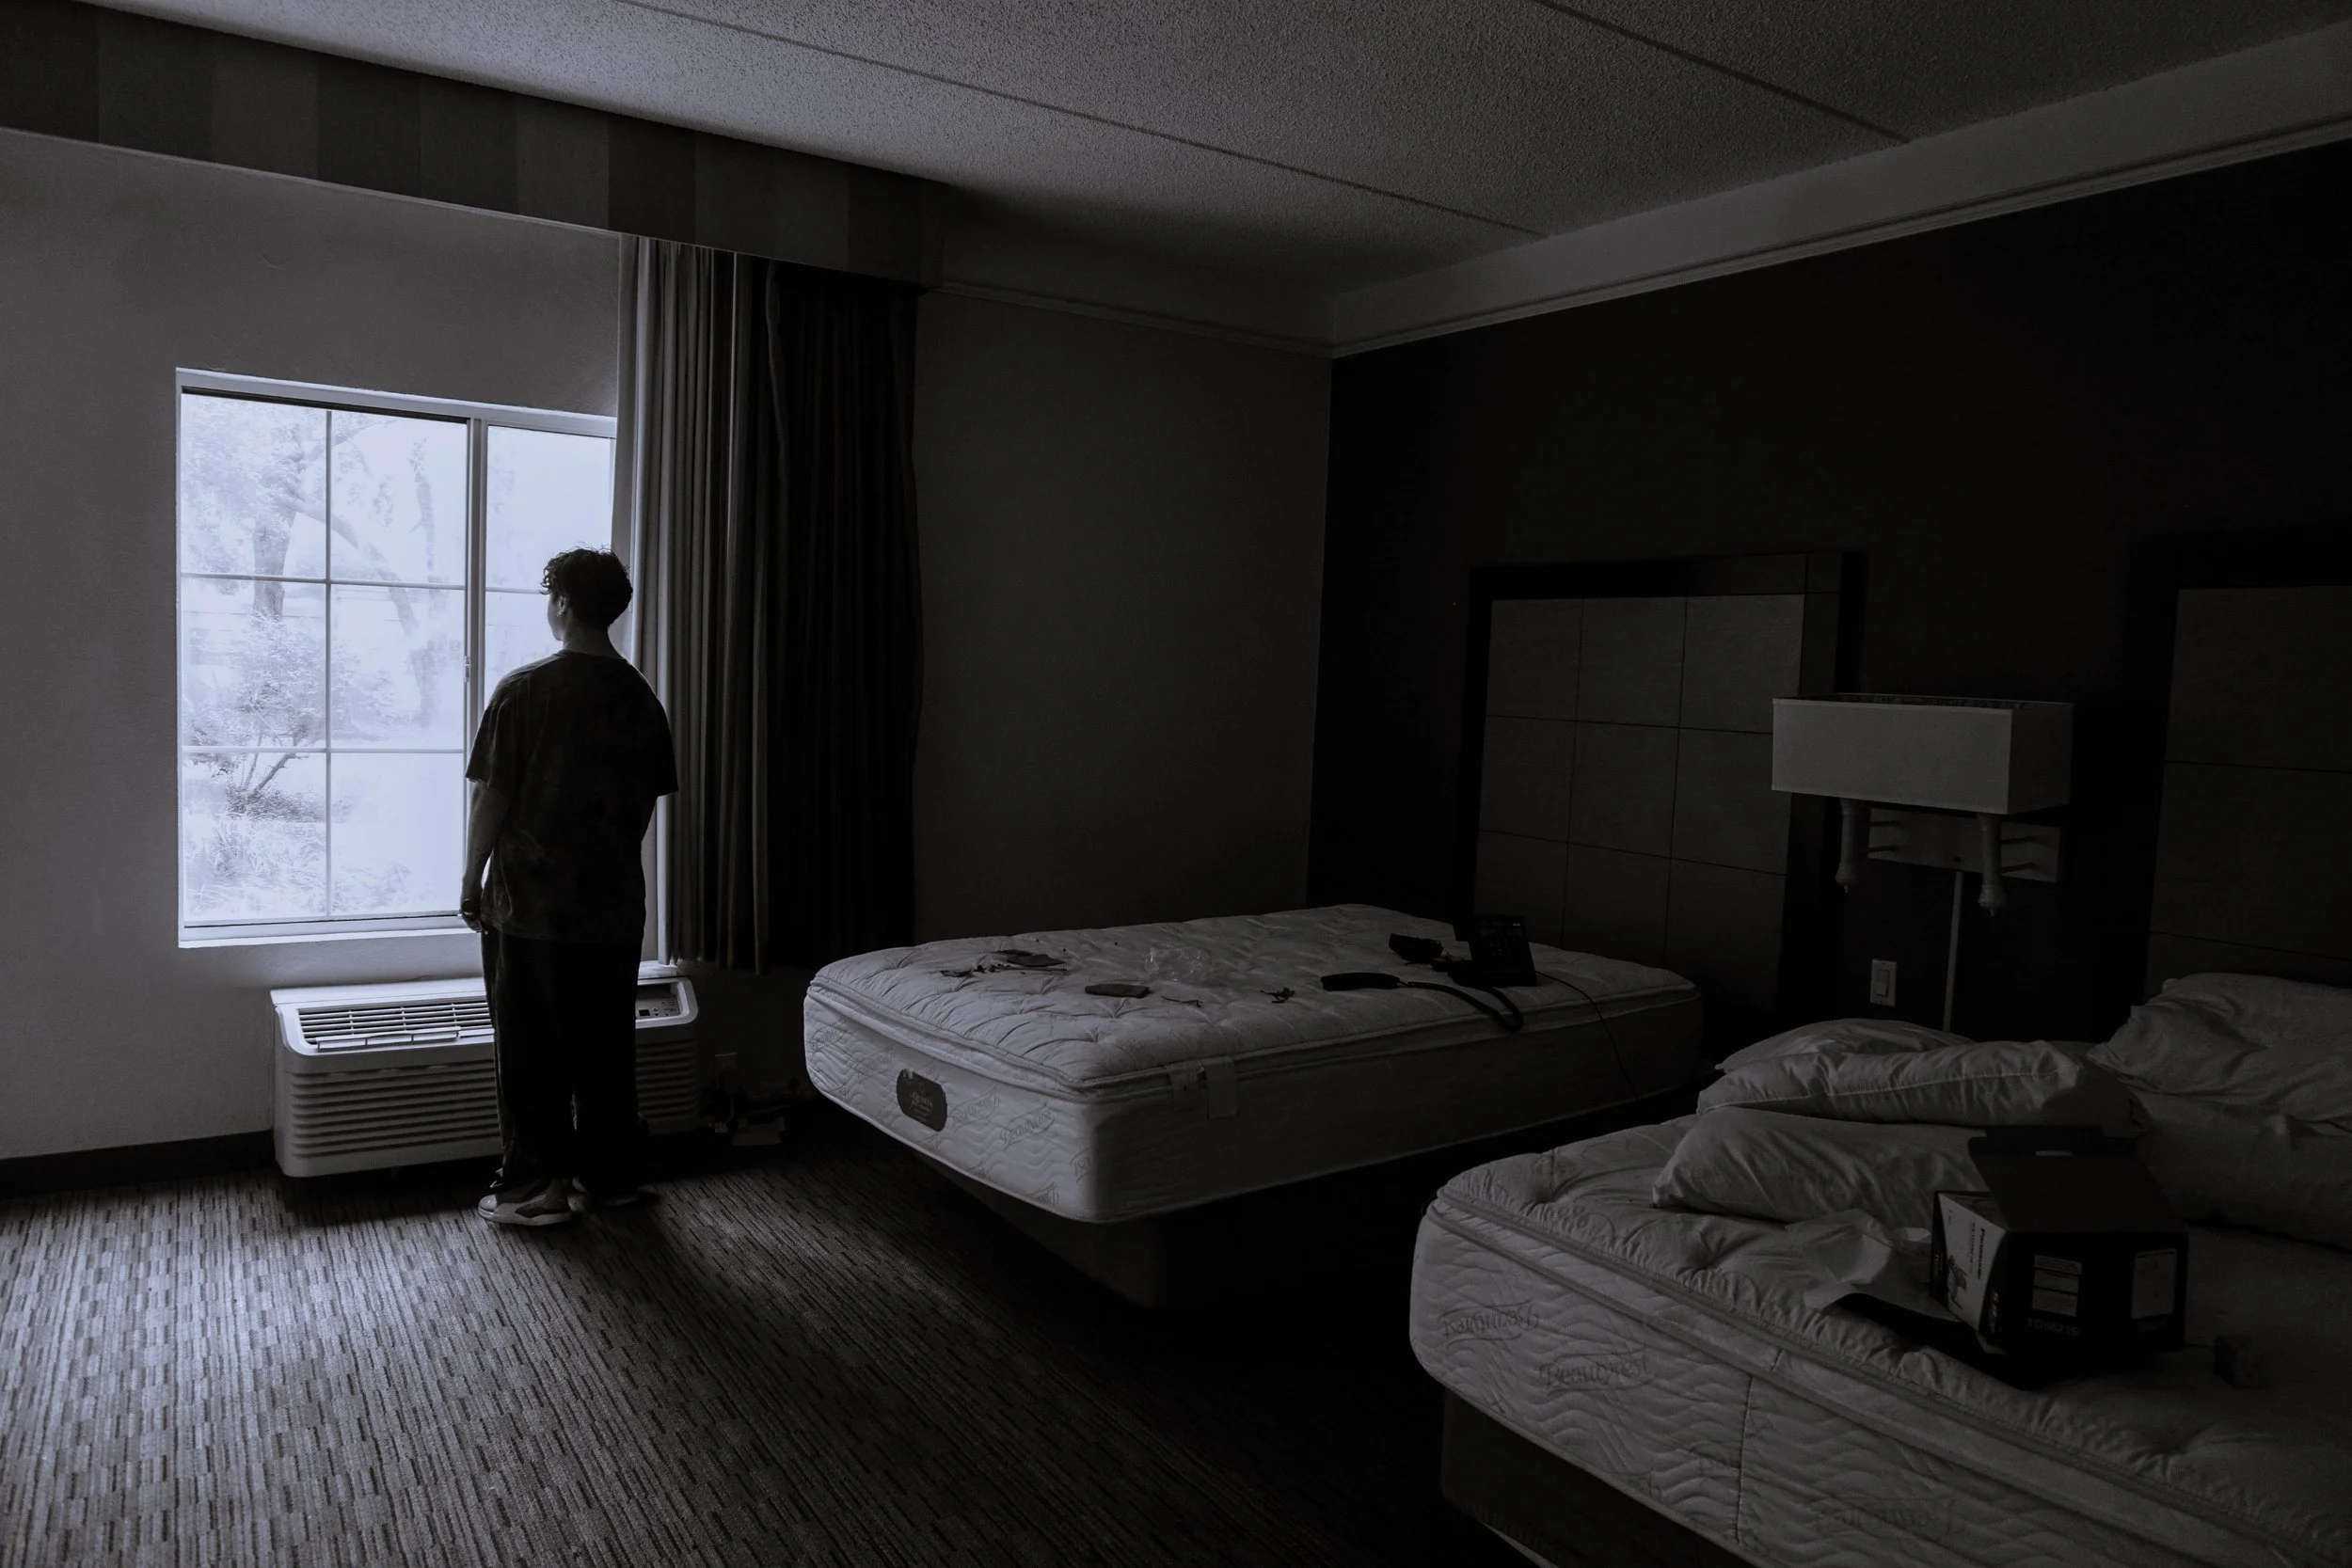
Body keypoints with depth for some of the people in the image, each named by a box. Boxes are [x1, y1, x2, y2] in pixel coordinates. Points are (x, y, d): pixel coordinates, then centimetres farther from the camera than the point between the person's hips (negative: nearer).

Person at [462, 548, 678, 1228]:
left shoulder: (524, 691, -12)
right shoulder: (642, 699, 3)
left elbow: (491, 798, -10)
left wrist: (471, 883, 1)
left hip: (532, 904, -4)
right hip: (615, 905, 5)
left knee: (532, 1048, 6)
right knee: (607, 1043, 12)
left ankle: (537, 1185, 13)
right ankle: (610, 1175, 21)